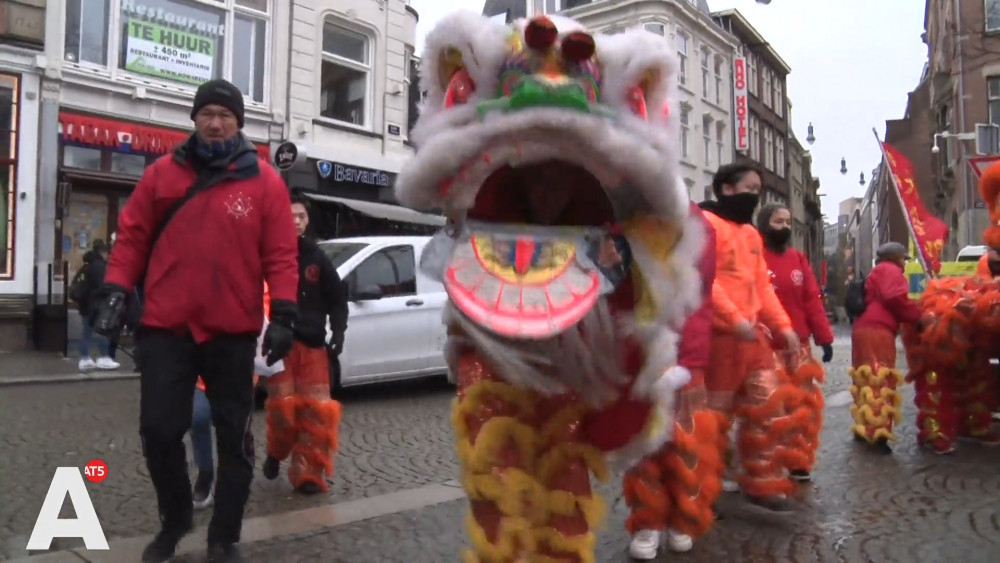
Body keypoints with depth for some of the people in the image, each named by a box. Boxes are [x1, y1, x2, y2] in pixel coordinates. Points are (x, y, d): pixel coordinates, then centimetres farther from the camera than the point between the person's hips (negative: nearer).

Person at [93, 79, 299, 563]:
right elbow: (133, 236, 9)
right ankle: (174, 519, 33)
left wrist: (283, 315, -11)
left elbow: (280, 254, -4)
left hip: (234, 331, -1)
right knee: (158, 430, 6)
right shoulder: (162, 173, 6)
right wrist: (116, 292, -1)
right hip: (165, 326, 2)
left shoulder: (264, 181, 0)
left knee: (234, 436, 7)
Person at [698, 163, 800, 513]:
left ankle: (762, 485, 22)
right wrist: (735, 318, -25)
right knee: (714, 415, 1)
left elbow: (762, 286, 18)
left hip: (753, 335, 9)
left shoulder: (751, 233, 19)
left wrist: (783, 326, 9)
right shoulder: (705, 224, -9)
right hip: (718, 335, -9)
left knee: (769, 410, 10)